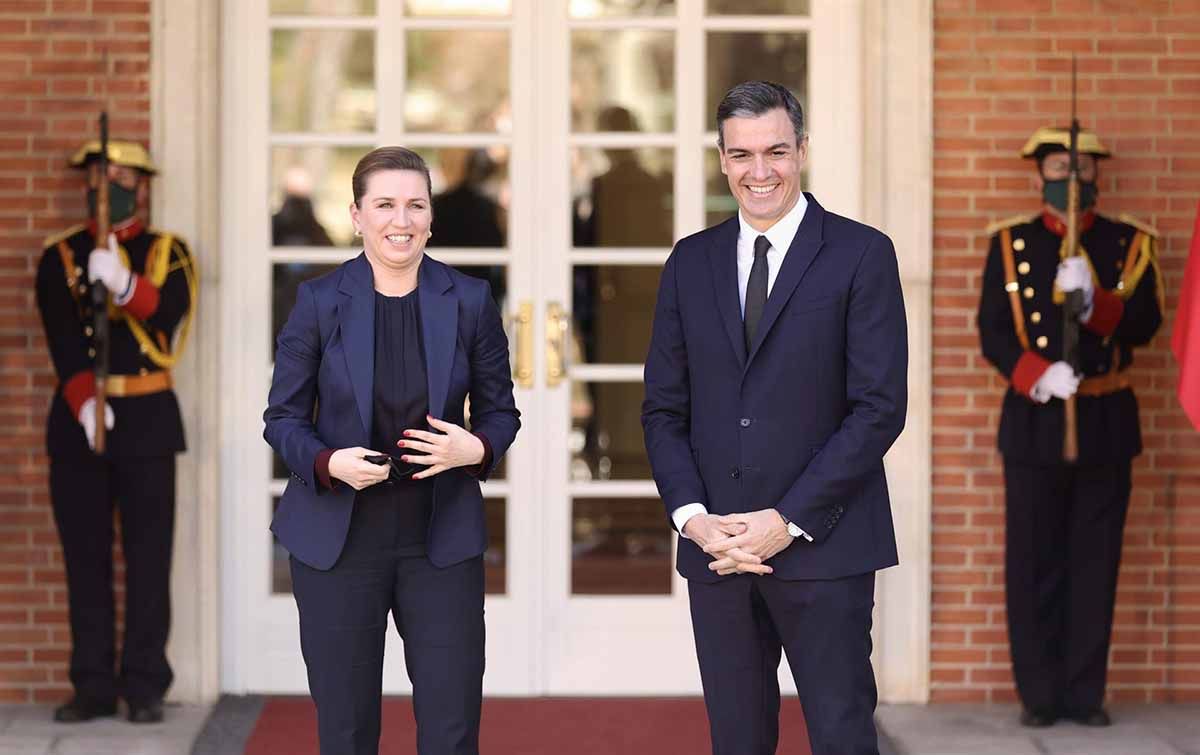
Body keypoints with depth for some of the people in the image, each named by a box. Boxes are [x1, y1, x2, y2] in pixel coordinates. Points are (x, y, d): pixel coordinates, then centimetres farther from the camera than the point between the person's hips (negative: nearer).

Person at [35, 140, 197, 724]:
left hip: (146, 421, -1)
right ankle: (93, 685, 11)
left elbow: (168, 313, -16)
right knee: (85, 558, 4)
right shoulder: (59, 258, 7)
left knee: (148, 559, -2)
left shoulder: (168, 254, 5)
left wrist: (124, 285, -36)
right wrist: (84, 400, -22)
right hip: (76, 420, 1)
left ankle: (145, 685, 5)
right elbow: (62, 339, -6)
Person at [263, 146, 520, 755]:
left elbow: (499, 411, 8)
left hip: (441, 540, 1)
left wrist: (474, 449, -15)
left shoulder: (469, 301, 1)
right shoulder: (318, 301, -3)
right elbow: (283, 418, 1)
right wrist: (330, 464, -19)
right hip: (338, 539, -1)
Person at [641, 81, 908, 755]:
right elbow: (664, 407, 11)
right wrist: (693, 517, -5)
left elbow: (880, 408, -8)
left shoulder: (862, 254, -2)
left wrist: (789, 521, -13)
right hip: (716, 548, 4)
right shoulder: (692, 262, 11)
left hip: (821, 545, -4)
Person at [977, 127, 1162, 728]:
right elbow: (993, 331, -2)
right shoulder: (1010, 243, 5)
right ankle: (1040, 694, 8)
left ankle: (1085, 693, 11)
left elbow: (1144, 325, -4)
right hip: (1034, 422, -1)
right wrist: (1037, 375, -19)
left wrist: (1093, 300, -22)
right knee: (1033, 565, 1)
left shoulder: (1130, 244, 7)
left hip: (1105, 423, 1)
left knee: (1095, 565, 3)